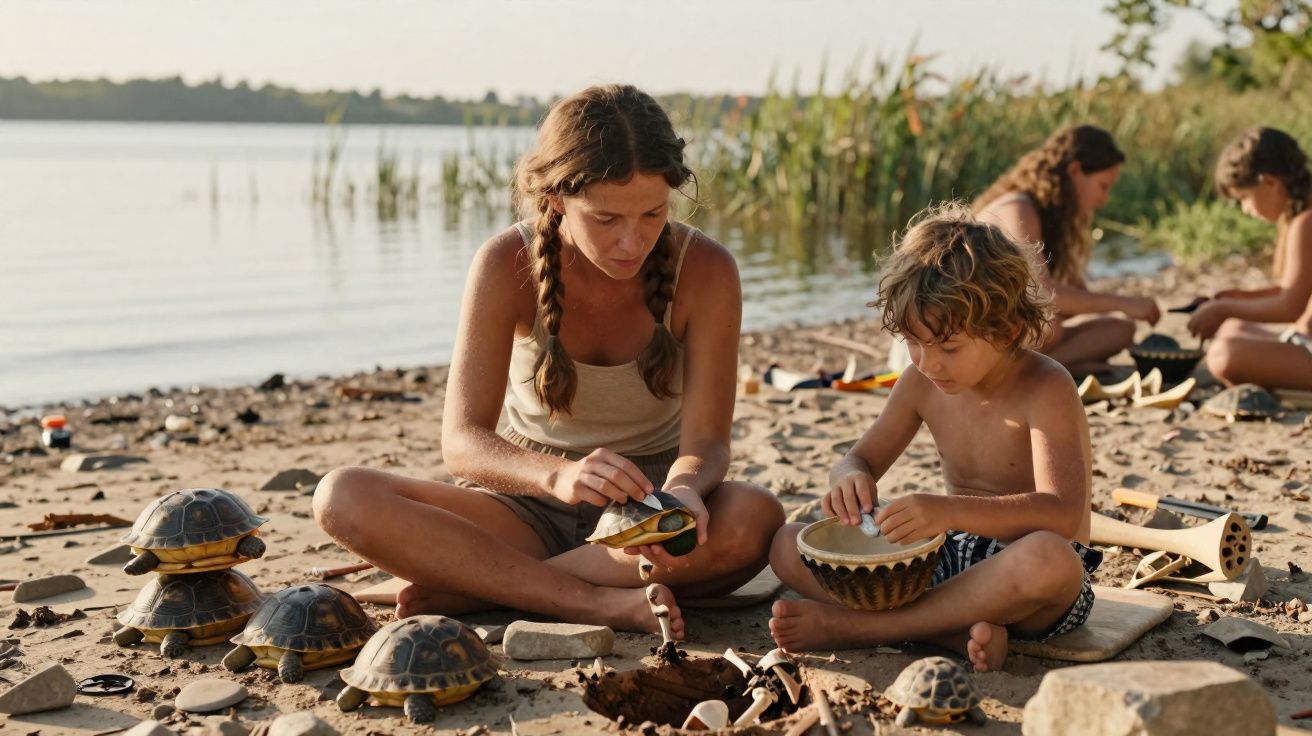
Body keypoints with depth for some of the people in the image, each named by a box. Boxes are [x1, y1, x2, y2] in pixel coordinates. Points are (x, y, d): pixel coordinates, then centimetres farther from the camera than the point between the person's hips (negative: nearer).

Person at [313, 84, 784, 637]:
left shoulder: (704, 271, -13)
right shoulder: (508, 266, -15)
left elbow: (706, 441, -14)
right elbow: (461, 441, -19)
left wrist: (683, 490, -39)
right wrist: (557, 476, -41)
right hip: (530, 503, 0)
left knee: (755, 519, -34)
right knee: (343, 497, -24)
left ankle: (471, 587, -26)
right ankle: (604, 604, -31)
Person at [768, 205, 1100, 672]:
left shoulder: (1045, 390, -18)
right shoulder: (922, 383, 1)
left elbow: (1062, 513, -30)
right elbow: (862, 458, 9)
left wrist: (950, 511, -46)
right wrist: (850, 479, -19)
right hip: (950, 556, 6)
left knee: (1049, 558, -44)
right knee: (788, 547, -8)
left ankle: (855, 626, -30)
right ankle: (959, 628, -25)